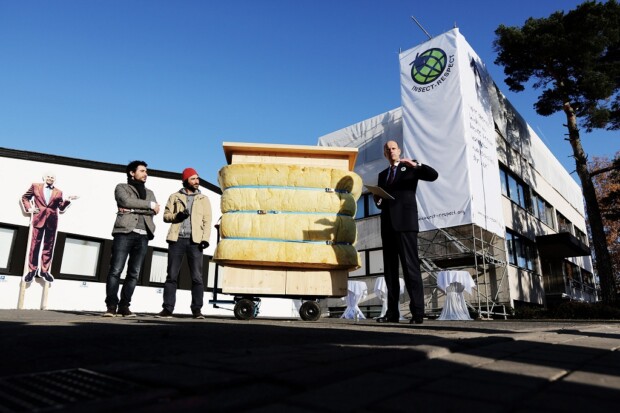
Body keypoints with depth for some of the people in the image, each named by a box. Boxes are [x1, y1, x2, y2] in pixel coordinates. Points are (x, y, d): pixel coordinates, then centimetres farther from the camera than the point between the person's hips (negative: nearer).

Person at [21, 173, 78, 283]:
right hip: (39, 219, -1)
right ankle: (32, 270, 14)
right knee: (35, 245, 2)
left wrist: (67, 201, -10)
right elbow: (25, 197, 17)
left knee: (49, 246, 5)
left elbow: (61, 208, 8)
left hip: (52, 221, 1)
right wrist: (29, 208, 1)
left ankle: (44, 270, 14)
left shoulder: (58, 192, 11)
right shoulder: (35, 186, 9)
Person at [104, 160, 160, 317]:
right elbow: (127, 201, -8)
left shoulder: (149, 193, 25)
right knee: (115, 271, -8)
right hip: (125, 233, -3)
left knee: (134, 274, 0)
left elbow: (155, 210, 5)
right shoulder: (121, 188, 14)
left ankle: (124, 306, 5)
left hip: (143, 236, 4)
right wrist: (150, 204, -4)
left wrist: (133, 209, -6)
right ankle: (111, 306, -3)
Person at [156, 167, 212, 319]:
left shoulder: (203, 199, 14)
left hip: (195, 241, 0)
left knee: (197, 277, -3)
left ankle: (196, 310, 1)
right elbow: (166, 215, 12)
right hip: (177, 239, 1)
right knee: (172, 275, 1)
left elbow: (207, 221, 6)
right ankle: (167, 309, 6)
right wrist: (176, 215, -10)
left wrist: (205, 238, -8)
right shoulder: (175, 197, 15)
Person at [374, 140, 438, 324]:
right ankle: (392, 312, 4)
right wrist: (377, 200, 1)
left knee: (410, 265, -11)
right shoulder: (382, 175, 25)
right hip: (387, 224, 6)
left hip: (405, 221, -5)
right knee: (390, 268, 2)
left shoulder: (410, 167, 11)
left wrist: (415, 165, -18)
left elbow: (433, 175, -4)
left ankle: (417, 312, -11)